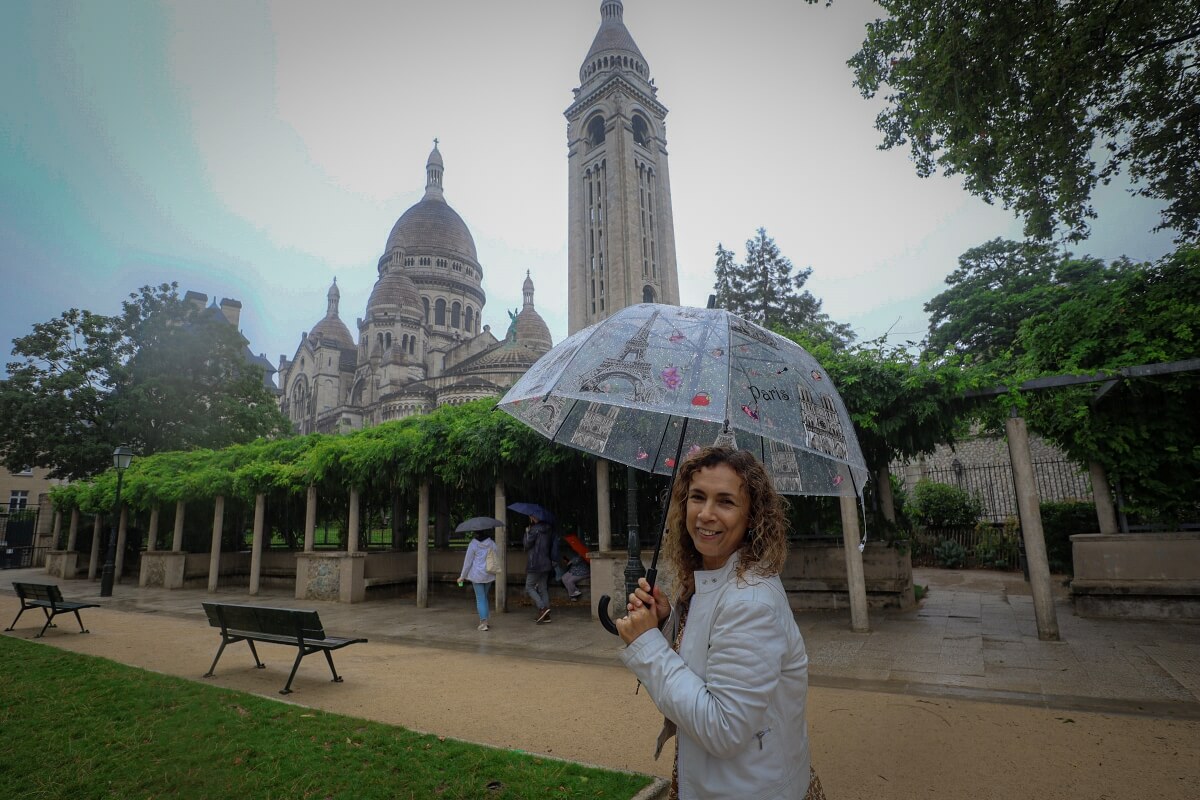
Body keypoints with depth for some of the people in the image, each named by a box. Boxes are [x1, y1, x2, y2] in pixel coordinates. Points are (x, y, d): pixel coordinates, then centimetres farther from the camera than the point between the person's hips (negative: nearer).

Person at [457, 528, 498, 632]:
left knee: (480, 599, 1)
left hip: (477, 574, -4)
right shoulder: (492, 543, 0)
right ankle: (484, 620, 20)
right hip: (489, 575, 4)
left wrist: (462, 576, 2)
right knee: (484, 597, 20)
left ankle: (483, 622, -6)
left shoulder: (473, 544, -10)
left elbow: (468, 561, -7)